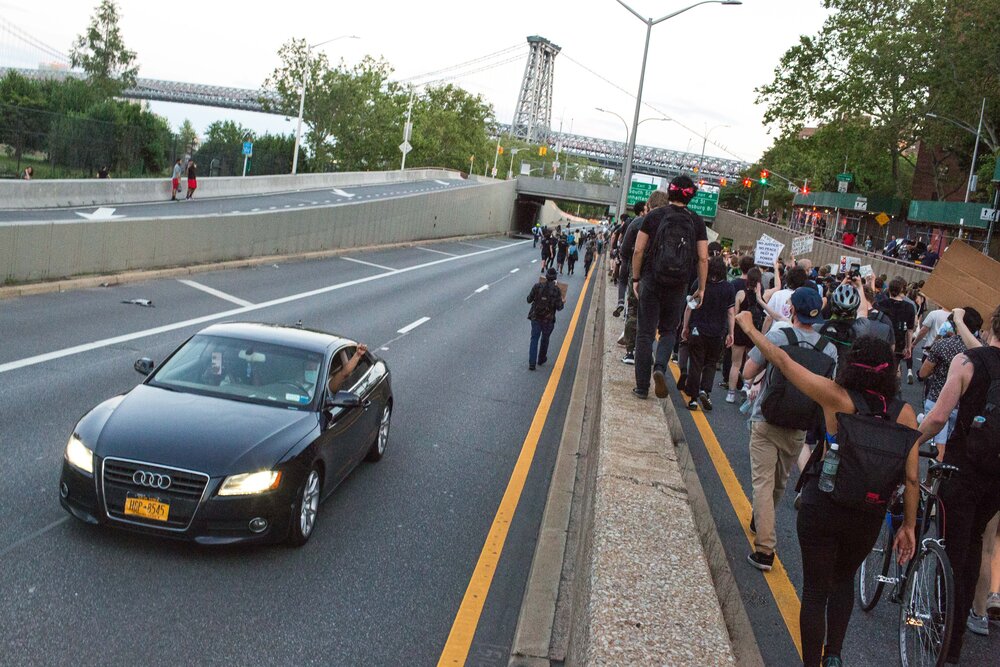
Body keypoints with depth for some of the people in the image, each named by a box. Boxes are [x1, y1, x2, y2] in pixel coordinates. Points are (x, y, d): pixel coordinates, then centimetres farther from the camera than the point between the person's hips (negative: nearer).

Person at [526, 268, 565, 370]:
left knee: (534, 339, 7)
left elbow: (529, 300, -1)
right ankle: (541, 359, 35)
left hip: (535, 317, 1)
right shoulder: (556, 290, -12)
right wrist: (562, 302, 9)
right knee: (545, 339, 19)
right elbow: (559, 307, -12)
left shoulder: (537, 286, -7)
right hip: (548, 320, -1)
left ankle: (532, 363, -1)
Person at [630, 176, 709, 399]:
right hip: (679, 286, 1)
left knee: (645, 333, 6)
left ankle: (642, 386, 8)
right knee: (669, 331, 17)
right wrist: (701, 288, 5)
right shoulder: (697, 222, 0)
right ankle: (660, 367, -10)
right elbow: (703, 258, -3)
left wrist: (636, 278, 6)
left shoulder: (654, 216, -2)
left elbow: (638, 251, -4)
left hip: (651, 281, -1)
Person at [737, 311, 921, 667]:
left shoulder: (837, 397, -14)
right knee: (844, 580, 28)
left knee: (815, 590, 11)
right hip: (869, 515, 3)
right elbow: (912, 476, -4)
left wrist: (749, 327, 3)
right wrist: (908, 525, 7)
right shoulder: (904, 413, -7)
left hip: (821, 507, -3)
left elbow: (782, 360, -10)